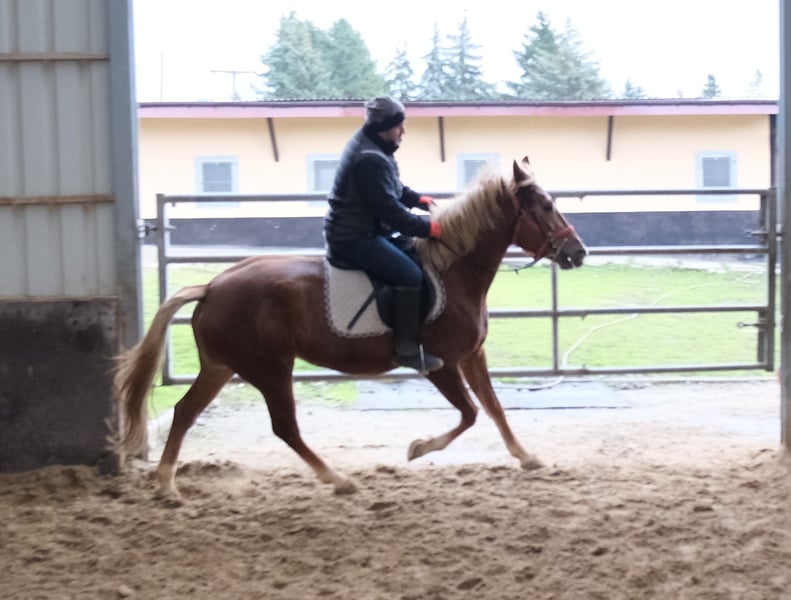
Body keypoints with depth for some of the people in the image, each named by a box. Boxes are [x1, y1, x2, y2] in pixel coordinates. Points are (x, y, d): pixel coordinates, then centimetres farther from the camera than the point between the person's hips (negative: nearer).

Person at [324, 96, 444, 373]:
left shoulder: (371, 147, 10)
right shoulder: (370, 160, -24)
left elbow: (392, 189, 23)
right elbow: (389, 208, -27)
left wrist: (419, 200, 11)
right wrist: (426, 227, -20)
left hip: (363, 230, 11)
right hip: (355, 238, -11)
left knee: (413, 256, 20)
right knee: (410, 274, -21)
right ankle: (407, 348, -17)